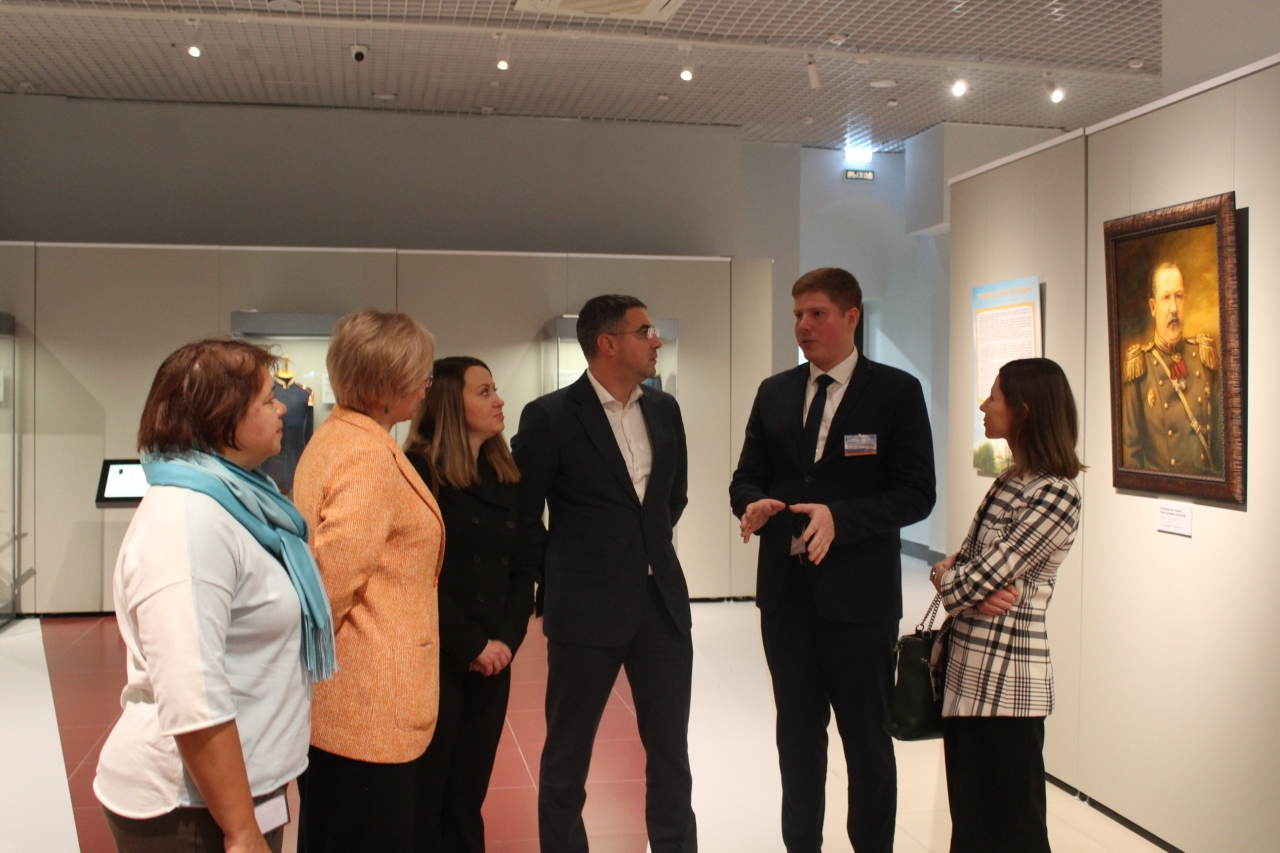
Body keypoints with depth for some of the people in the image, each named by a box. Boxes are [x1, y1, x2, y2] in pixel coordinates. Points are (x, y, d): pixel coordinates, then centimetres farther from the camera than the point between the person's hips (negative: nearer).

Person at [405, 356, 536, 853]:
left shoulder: (505, 477, 11)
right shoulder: (418, 472, -8)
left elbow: (522, 569, 9)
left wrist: (507, 639, -5)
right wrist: (471, 645, -13)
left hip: (491, 662, 6)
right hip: (435, 661, -5)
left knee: (469, 795, 12)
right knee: (424, 795, 4)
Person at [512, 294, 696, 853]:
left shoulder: (665, 409, 6)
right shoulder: (550, 417, -10)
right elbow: (523, 516, -4)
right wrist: (559, 583, 4)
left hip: (663, 602, 5)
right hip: (586, 611, -5)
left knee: (671, 752, 13)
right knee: (567, 756, 10)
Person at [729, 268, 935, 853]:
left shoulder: (896, 392, -5)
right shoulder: (774, 393, 10)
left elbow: (915, 494, -9)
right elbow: (747, 477, 11)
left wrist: (839, 518, -24)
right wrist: (753, 504, -13)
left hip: (858, 593, -4)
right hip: (785, 590, 4)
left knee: (866, 737, 8)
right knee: (797, 732, 16)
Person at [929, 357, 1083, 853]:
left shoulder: (1054, 495, -18)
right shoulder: (1011, 480, 10)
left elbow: (976, 580, -21)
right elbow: (967, 565, 11)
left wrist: (946, 577, 0)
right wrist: (955, 573, -12)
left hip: (1003, 681, -9)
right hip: (967, 669, 9)